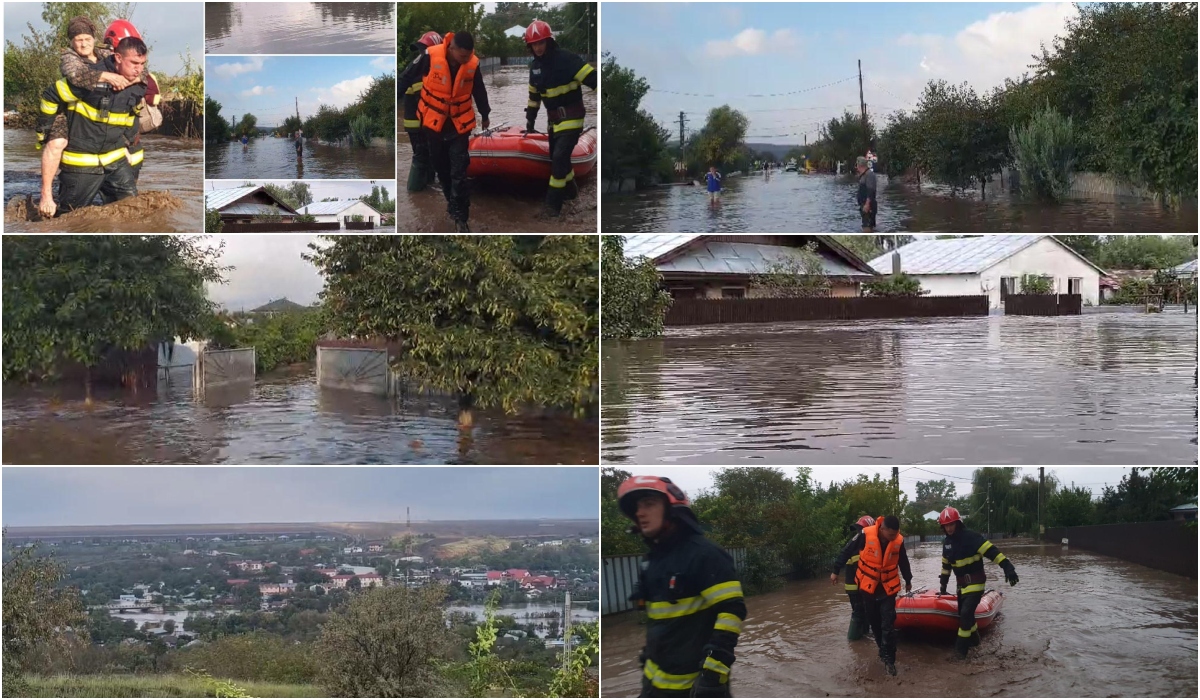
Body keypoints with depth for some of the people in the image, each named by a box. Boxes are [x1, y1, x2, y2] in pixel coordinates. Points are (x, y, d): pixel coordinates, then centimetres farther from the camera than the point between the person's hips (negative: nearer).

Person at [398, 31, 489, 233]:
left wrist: (484, 115, 22)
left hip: (459, 124, 0)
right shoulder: (431, 56, -22)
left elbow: (479, 91, 6)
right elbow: (408, 77, -8)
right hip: (433, 121, 0)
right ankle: (451, 199, 38)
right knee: (441, 167, 16)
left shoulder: (473, 64, -13)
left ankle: (460, 216, -1)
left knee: (459, 172, -5)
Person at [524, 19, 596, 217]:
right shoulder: (535, 66, 7)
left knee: (560, 157, -15)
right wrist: (530, 119, 21)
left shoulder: (566, 59, -18)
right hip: (554, 119, 8)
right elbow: (534, 95, 20)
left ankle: (553, 202, -8)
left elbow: (591, 78, -25)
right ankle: (570, 190, 37)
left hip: (571, 117, -8)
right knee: (557, 157, 15)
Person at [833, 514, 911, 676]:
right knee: (874, 622, 11)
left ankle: (889, 659, -4)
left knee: (888, 624, -8)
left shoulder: (898, 541, -11)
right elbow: (847, 551, -6)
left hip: (888, 588, 0)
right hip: (868, 586, 0)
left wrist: (908, 580, 25)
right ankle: (884, 650, 29)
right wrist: (836, 570, 2)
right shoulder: (866, 535, -21)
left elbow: (903, 562, 9)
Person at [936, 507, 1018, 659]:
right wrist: (943, 586, 22)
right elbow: (946, 565, 19)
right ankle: (973, 639, 37)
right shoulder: (947, 542, 5)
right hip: (962, 583, 8)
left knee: (966, 612, -16)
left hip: (975, 582, -8)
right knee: (964, 613, 15)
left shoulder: (971, 537, -19)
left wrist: (1008, 567, -36)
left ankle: (961, 647, -7)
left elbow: (992, 551, -27)